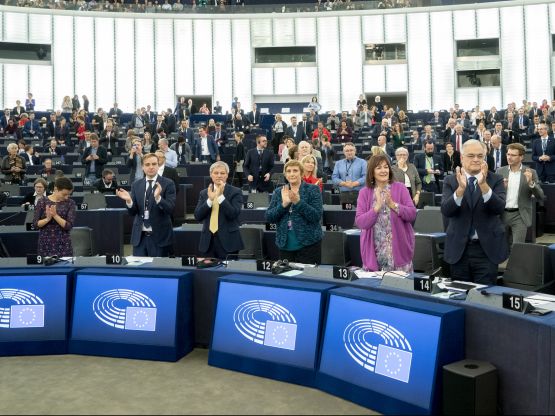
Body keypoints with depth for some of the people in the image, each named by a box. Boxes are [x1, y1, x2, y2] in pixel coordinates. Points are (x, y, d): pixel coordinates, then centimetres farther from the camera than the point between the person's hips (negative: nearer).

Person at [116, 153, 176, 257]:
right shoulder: (136, 185, 8)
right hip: (139, 236, 3)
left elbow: (170, 209, -13)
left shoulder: (167, 183, -4)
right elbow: (133, 212, 5)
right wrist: (129, 200, -16)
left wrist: (158, 198, -31)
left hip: (159, 236, -3)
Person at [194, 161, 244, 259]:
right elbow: (197, 216, 0)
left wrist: (221, 196, -19)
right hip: (208, 240, 3)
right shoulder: (204, 193, 10)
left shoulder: (236, 192, -1)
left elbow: (234, 214, -14)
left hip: (228, 240, -3)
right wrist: (210, 199, -13)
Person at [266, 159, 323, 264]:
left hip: (308, 244, -3)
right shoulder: (278, 192, 10)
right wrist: (283, 204, -13)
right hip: (285, 245, 3)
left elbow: (317, 216, -12)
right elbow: (269, 217, 2)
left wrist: (298, 202, -21)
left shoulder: (312, 190, -1)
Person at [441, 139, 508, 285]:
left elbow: (499, 208, -16)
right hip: (459, 248, 1)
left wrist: (484, 185, -30)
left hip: (487, 248, -1)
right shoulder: (450, 181, 1)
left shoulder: (495, 180, 0)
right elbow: (446, 211, -13)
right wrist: (460, 188, -29)